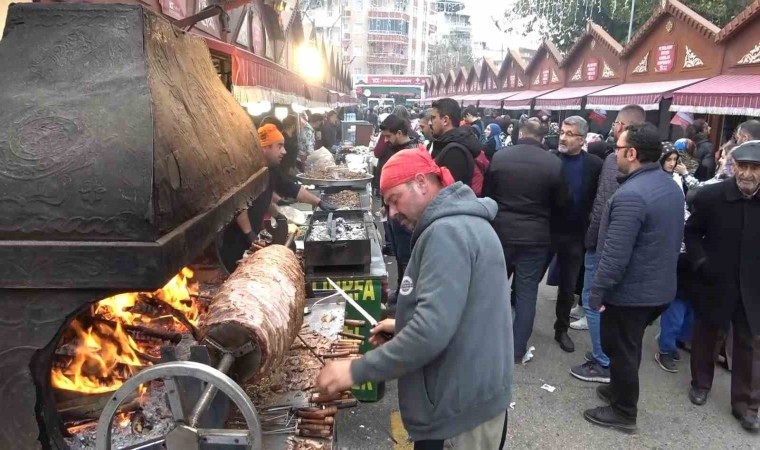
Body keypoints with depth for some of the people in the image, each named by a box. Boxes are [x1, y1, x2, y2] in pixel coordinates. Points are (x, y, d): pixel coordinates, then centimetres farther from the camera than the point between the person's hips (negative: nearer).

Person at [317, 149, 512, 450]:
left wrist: (356, 371, -23)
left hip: (462, 405, -10)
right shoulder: (463, 222, 11)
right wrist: (403, 326, 14)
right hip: (472, 393, 10)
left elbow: (432, 330, -30)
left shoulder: (447, 232, -22)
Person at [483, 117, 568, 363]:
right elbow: (561, 202, 1)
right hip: (535, 236, -1)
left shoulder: (499, 156, -6)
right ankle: (518, 349, 14)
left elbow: (487, 194, 4)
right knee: (527, 291, 8)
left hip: (501, 231, 2)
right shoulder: (554, 163, -10)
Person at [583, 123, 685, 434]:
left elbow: (615, 254, -28)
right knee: (629, 347, 25)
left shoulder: (631, 195, -27)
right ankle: (620, 390, 42)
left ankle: (623, 412, 24)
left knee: (620, 350, 9)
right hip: (659, 287, 9)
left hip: (630, 291, -9)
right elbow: (674, 239, 14)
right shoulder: (672, 186, 5)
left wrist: (597, 291, -18)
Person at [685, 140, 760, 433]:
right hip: (715, 283, 0)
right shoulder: (710, 196, -11)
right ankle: (701, 383, 38)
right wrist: (700, 263, -12)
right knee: (706, 335, 17)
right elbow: (692, 232, 1)